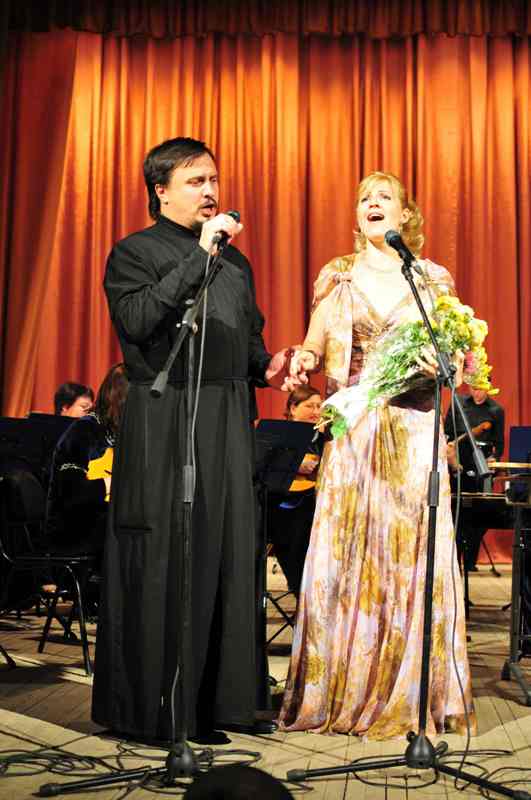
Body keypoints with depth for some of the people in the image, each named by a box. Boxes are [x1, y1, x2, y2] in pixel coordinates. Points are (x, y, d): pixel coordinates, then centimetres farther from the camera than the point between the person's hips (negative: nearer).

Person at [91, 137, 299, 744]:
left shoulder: (235, 260, 19)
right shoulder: (134, 253, 0)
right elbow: (135, 321, -18)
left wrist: (265, 368, 2)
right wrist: (199, 255, -15)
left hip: (229, 423, 7)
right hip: (165, 425, -6)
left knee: (228, 555, 8)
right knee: (165, 563, -3)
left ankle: (222, 698, 18)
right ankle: (159, 708, 8)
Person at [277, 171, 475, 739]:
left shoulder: (433, 279, 9)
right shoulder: (338, 278, 9)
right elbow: (314, 351, 5)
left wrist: (439, 364, -14)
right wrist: (301, 360, -17)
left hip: (414, 431, 0)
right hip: (353, 431, 0)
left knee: (412, 555, -1)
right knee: (346, 556, -1)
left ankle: (409, 695, 11)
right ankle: (342, 693, 10)